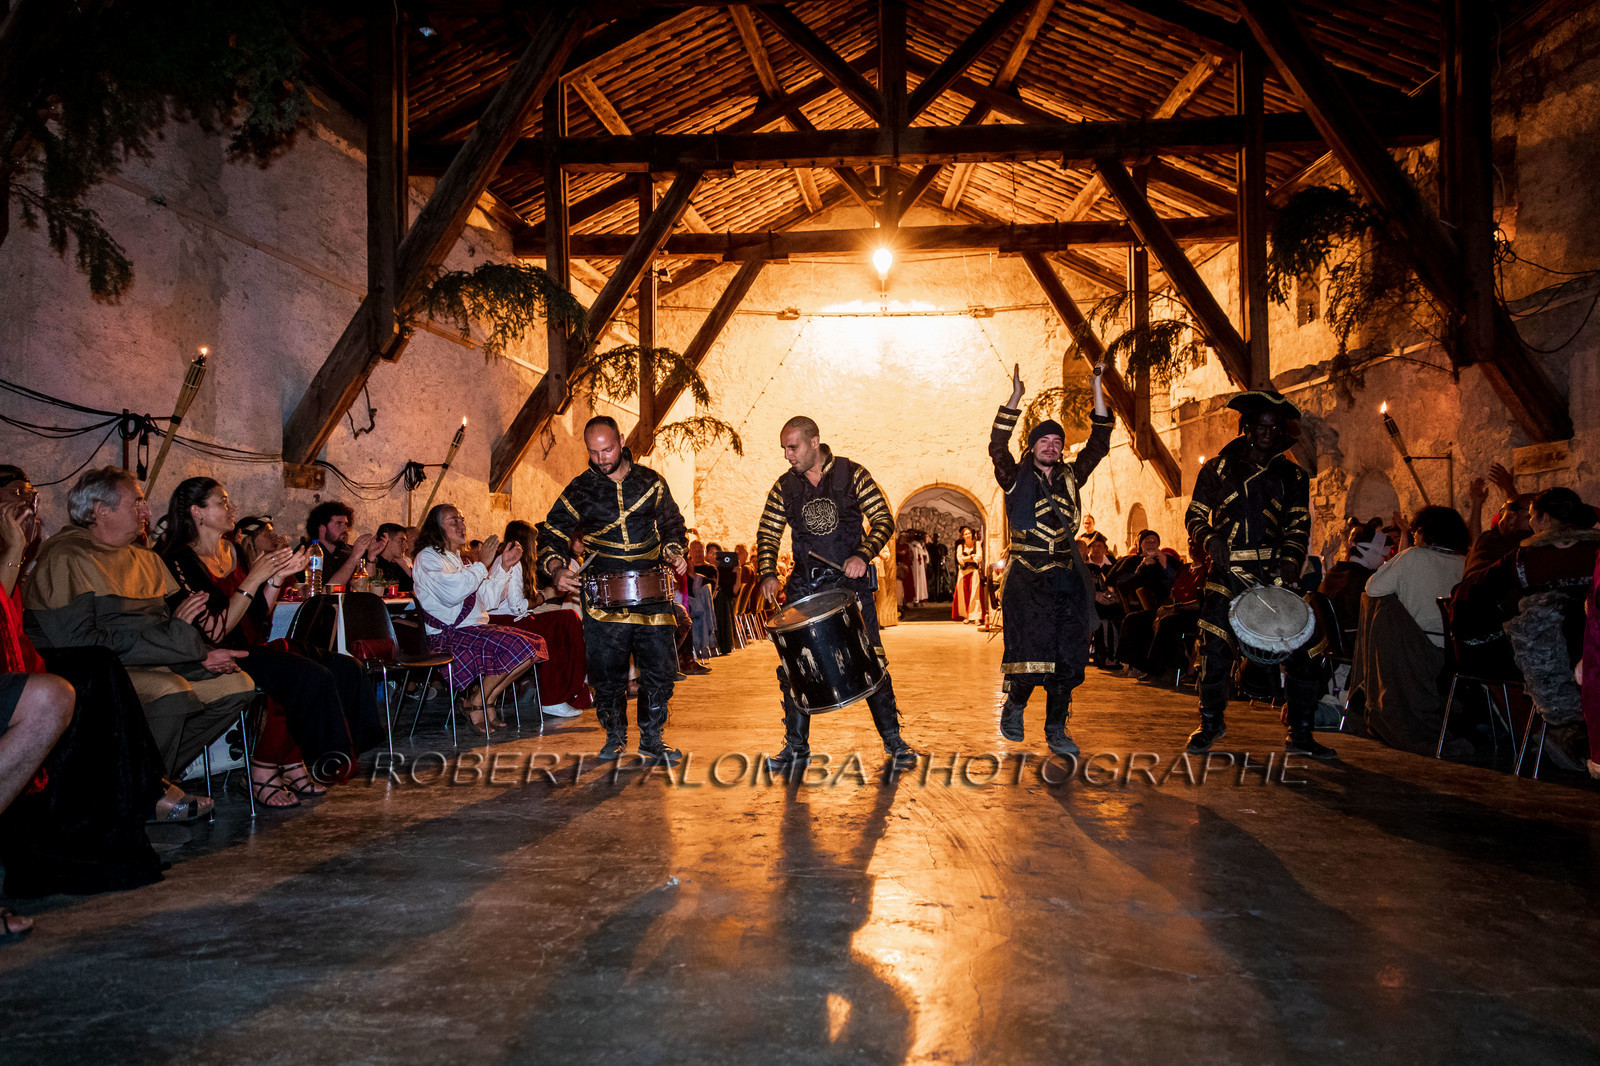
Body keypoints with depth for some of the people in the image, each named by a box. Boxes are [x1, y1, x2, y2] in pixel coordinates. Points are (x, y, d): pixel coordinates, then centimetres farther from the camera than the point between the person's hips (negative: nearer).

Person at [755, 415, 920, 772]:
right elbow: (768, 534, 10)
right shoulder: (784, 487, 6)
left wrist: (862, 555, -21)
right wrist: (768, 574, -7)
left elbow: (884, 520, -4)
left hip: (850, 581, -2)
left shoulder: (852, 475, -2)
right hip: (804, 586, 3)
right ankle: (796, 746, 13)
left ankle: (893, 741, 11)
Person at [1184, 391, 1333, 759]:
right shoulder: (1218, 468, 10)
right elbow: (1195, 515, 10)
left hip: (1274, 573, 2)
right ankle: (1211, 723, 20)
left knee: (1301, 650, -6)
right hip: (1227, 572, -1)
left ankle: (1300, 734, 10)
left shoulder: (1292, 475, 13)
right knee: (1214, 649, -5)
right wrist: (1210, 539, -11)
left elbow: (1299, 526, 8)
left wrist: (1291, 561, -10)